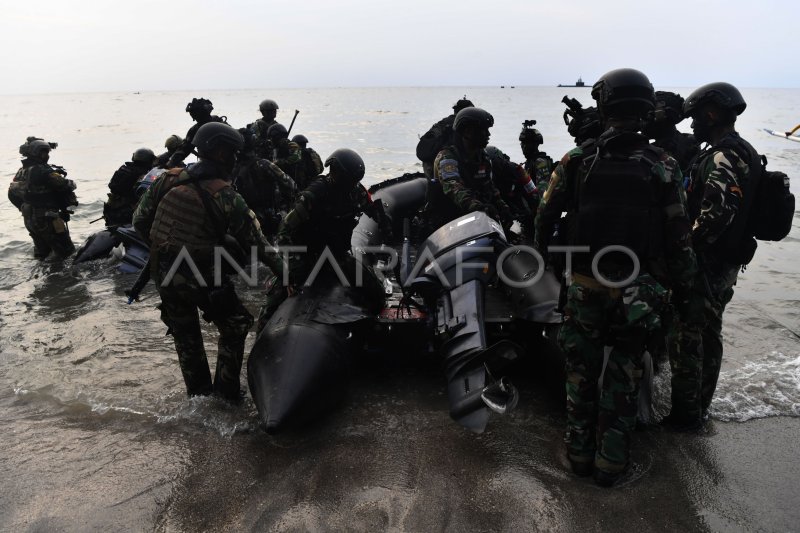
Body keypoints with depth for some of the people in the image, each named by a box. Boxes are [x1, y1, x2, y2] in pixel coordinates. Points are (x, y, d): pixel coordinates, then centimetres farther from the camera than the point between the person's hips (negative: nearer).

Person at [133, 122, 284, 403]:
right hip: (203, 280, -5)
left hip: (165, 276, 6)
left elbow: (140, 219, 3)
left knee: (186, 337, 21)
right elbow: (254, 241, -13)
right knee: (235, 325, 16)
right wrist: (282, 269, -2)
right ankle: (225, 390, 18)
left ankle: (198, 392, 35)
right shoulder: (226, 196, -18)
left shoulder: (167, 180, -4)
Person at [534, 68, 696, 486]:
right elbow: (678, 235, -3)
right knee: (624, 376, 13)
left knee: (581, 370, 15)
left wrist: (537, 250, 19)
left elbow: (545, 215, 2)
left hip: (585, 284, 0)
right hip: (637, 289, 0)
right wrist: (682, 280, 11)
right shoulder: (662, 167, -6)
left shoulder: (577, 161, -6)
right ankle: (611, 463, 22)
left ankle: (580, 453, 27)